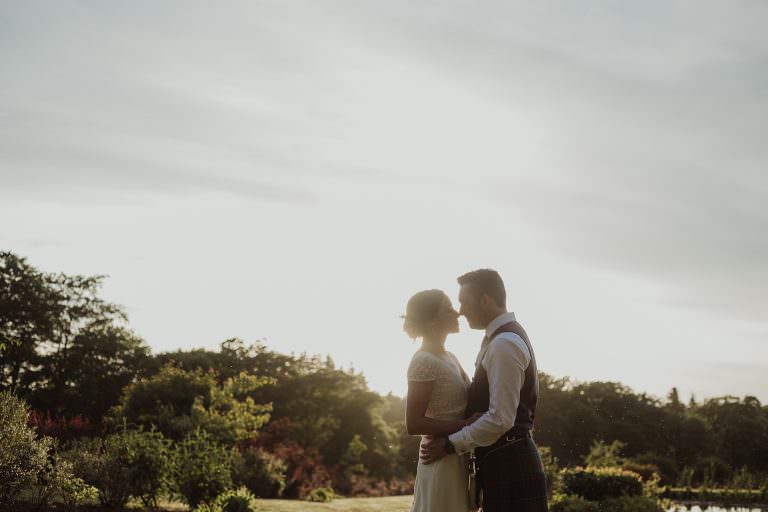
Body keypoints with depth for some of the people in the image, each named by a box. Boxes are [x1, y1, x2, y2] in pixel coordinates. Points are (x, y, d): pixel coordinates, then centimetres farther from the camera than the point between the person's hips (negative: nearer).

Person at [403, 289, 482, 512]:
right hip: (442, 462, -9)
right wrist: (465, 425, -22)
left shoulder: (449, 358, 13)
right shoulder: (424, 362, -14)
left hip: (457, 461, 9)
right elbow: (413, 423, -19)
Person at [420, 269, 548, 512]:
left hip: (508, 463, -10)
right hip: (506, 458, 10)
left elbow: (500, 418, -23)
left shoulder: (504, 344, -18)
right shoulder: (505, 336, 14)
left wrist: (450, 445, -15)